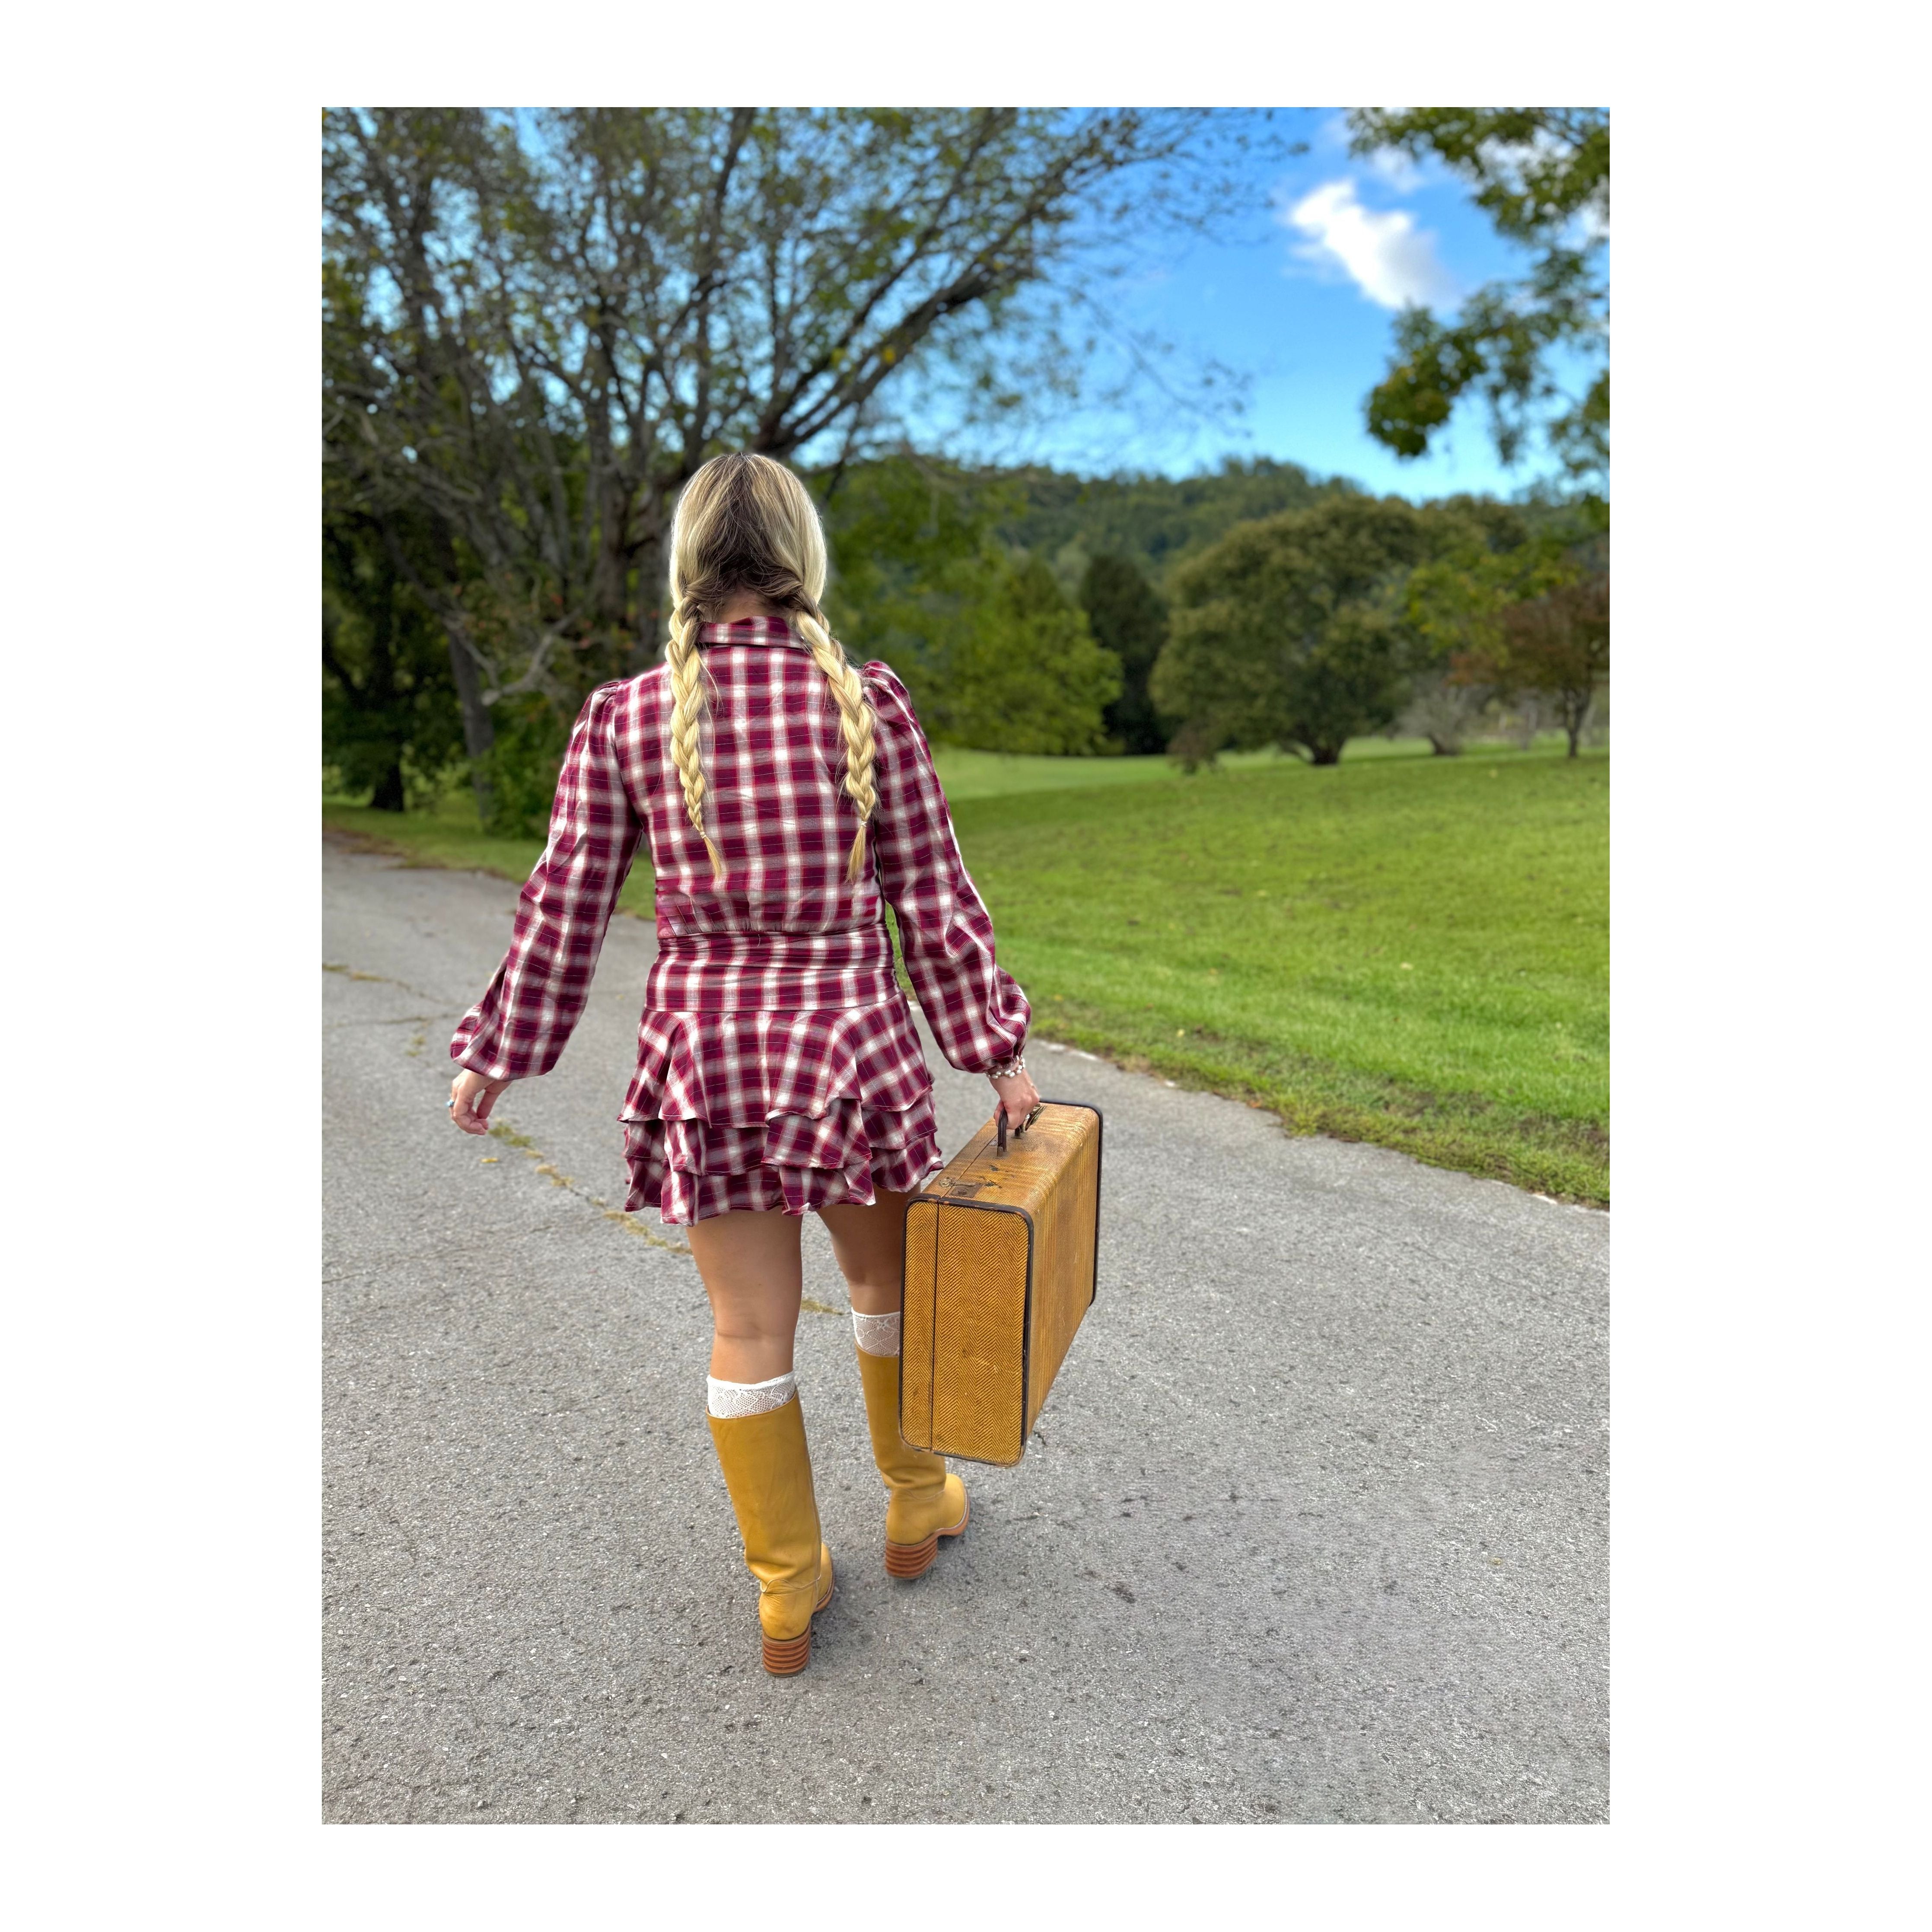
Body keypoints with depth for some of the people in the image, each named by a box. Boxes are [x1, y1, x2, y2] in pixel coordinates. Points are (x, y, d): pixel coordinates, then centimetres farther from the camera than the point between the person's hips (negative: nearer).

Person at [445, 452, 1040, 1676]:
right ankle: (915, 1502, 44)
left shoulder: (623, 717, -4)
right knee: (889, 1281, 23)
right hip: (853, 1043, -1)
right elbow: (935, 900, -5)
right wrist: (999, 1050, 3)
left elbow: (564, 907, -1)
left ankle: (788, 1596, 31)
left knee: (751, 1329, 14)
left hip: (702, 1050, 1)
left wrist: (499, 1055, 11)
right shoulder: (869, 701, -7)